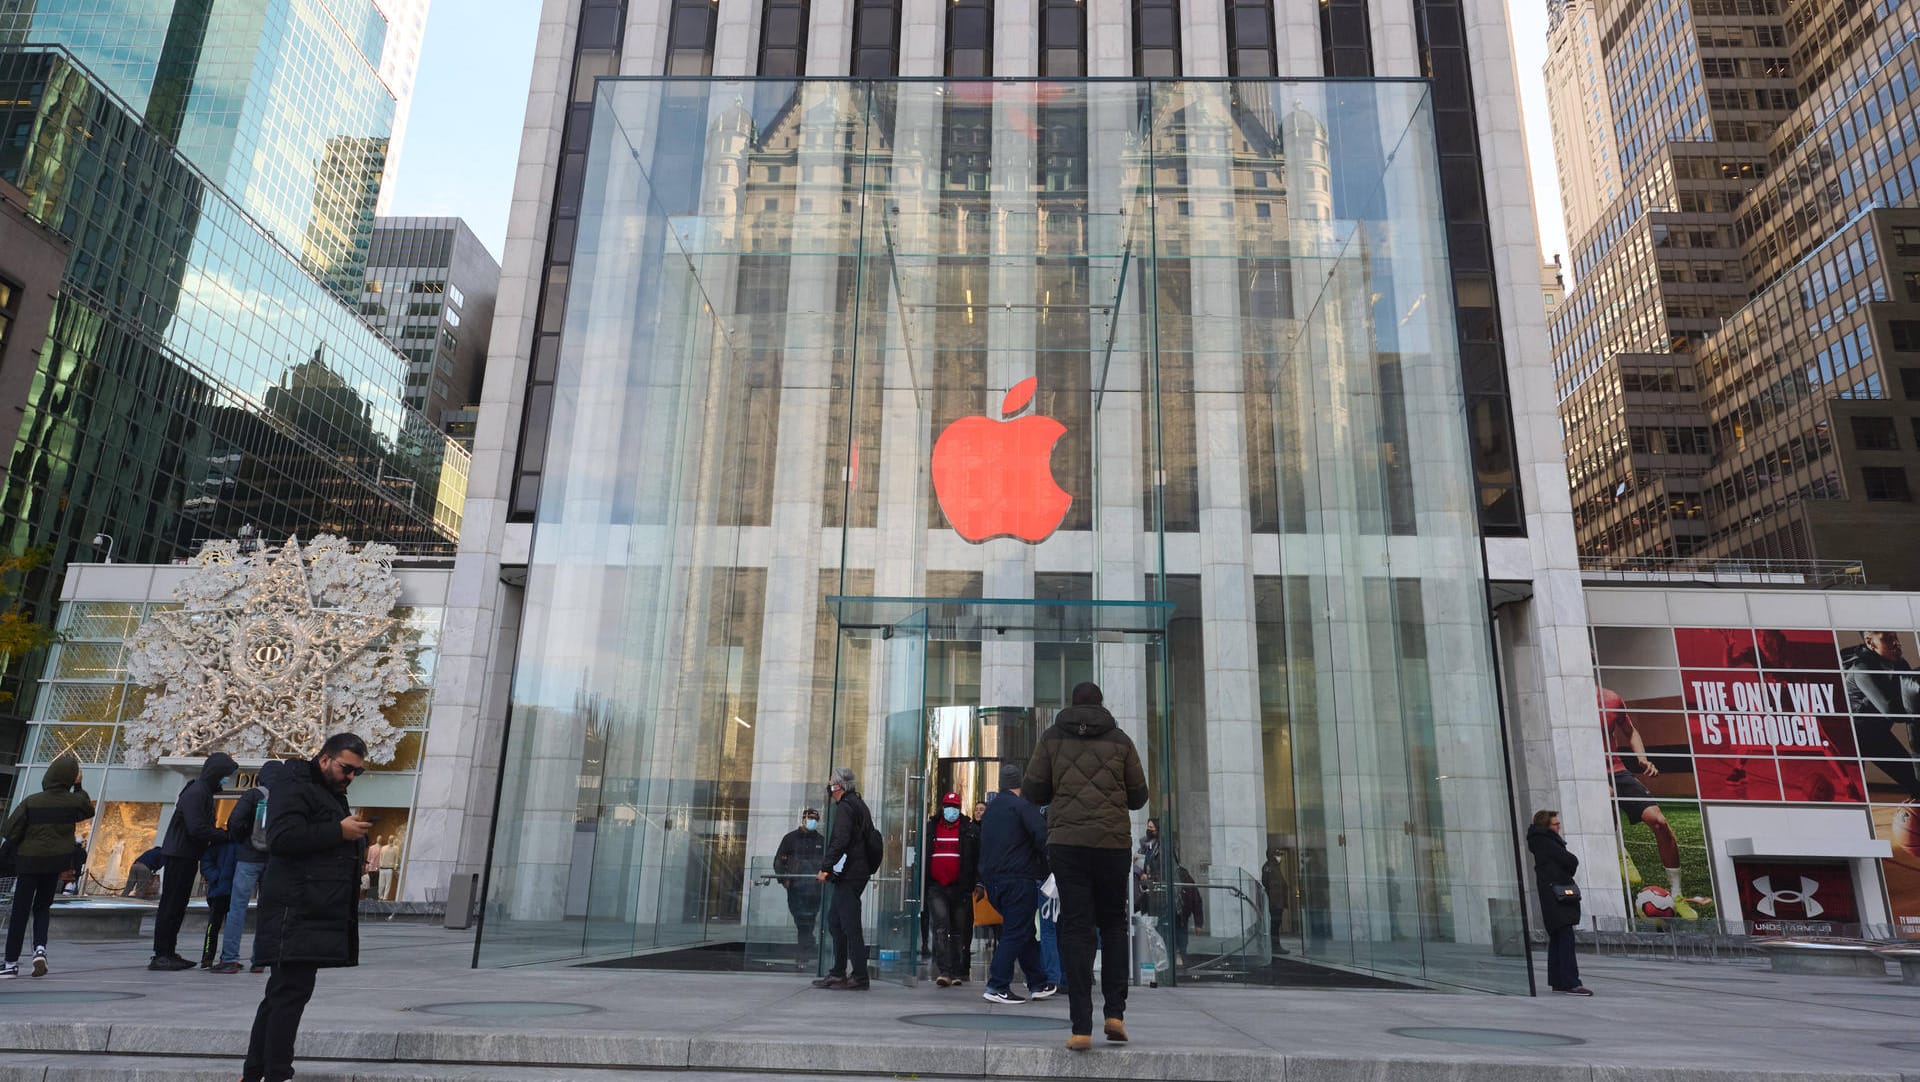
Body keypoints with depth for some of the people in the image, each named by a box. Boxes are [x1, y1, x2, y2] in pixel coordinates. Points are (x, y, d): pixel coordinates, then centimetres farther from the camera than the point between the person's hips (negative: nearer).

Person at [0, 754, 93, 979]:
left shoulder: (31, 802, -11)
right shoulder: (75, 801, -7)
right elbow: (88, 811, 16)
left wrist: (18, 852, 10)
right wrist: (78, 786, 19)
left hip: (29, 861, -2)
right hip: (58, 863, 2)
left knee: (20, 912, 7)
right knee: (42, 907, 18)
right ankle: (40, 949, -2)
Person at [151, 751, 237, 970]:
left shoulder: (203, 792, 15)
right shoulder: (195, 793, -17)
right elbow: (197, 829, -25)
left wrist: (220, 834, 2)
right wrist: (224, 836, -17)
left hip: (187, 856, 10)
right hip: (180, 855, -10)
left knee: (178, 906, 12)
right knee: (171, 905, -5)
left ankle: (169, 953, 18)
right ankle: (160, 955, -1)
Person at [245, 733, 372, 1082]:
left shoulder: (333, 794, 23)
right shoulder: (294, 787, -7)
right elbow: (282, 838, -21)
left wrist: (357, 841, 12)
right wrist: (339, 831, -20)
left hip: (314, 914, 10)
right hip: (297, 913, -10)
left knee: (281, 994, 13)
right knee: (292, 992, -10)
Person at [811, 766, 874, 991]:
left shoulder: (845, 808, -12)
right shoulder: (860, 805, 18)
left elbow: (840, 841, -23)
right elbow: (868, 837, 22)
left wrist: (826, 868, -18)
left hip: (848, 875, -10)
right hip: (859, 872, 10)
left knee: (850, 925, -7)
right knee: (835, 922, 16)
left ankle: (859, 977, -4)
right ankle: (838, 973, 20)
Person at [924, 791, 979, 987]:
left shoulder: (971, 830, 5)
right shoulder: (930, 828, 10)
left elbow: (979, 858, 5)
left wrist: (978, 882, -4)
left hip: (960, 889, 0)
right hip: (936, 888, 0)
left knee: (959, 931, 6)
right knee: (941, 926, -13)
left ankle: (957, 972, 14)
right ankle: (943, 971, -15)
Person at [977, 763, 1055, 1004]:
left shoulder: (991, 808, 17)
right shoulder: (1022, 805, -9)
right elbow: (1042, 836, -17)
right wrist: (1045, 867, -5)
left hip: (992, 880, 8)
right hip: (1018, 880, -8)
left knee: (1025, 931, 17)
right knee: (1016, 933, -3)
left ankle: (1038, 984, 23)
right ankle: (997, 987, -5)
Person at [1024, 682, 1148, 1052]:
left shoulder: (1052, 737, 6)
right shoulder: (1121, 740, 7)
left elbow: (1033, 791, 3)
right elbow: (1138, 797, 10)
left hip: (1066, 842, -1)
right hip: (1113, 842, 1)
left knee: (1076, 929, 1)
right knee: (1113, 925, 16)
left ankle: (1081, 1027, -4)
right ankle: (1115, 1012, 6)